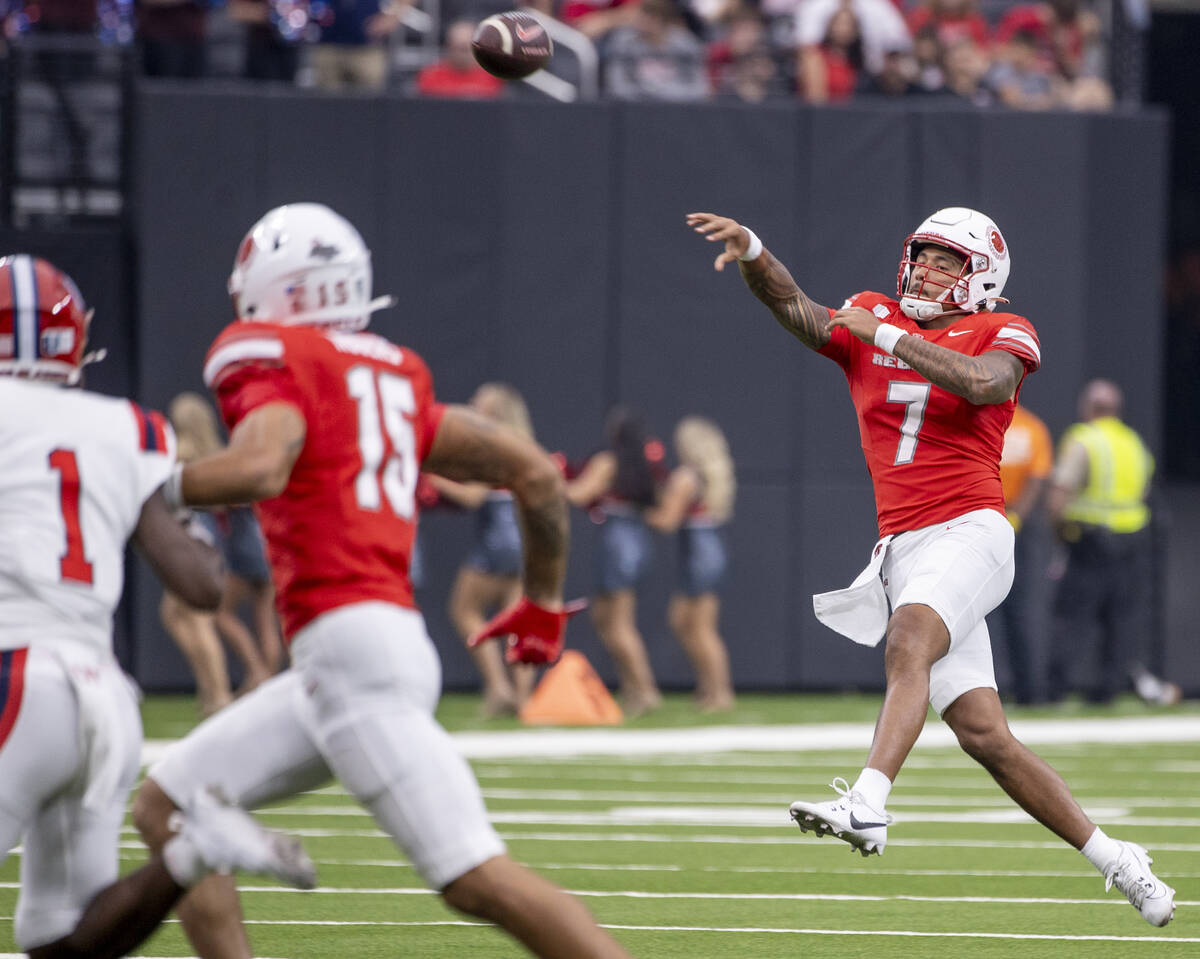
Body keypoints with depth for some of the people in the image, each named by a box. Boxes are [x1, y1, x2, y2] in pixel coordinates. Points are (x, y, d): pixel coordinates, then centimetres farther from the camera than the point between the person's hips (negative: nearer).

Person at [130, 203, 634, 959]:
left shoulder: (274, 358, -2)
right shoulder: (395, 374, 20)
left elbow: (261, 467, -24)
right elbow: (536, 473, 18)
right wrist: (544, 603, 30)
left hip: (351, 647, -9)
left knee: (477, 879, -13)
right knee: (165, 809, 13)